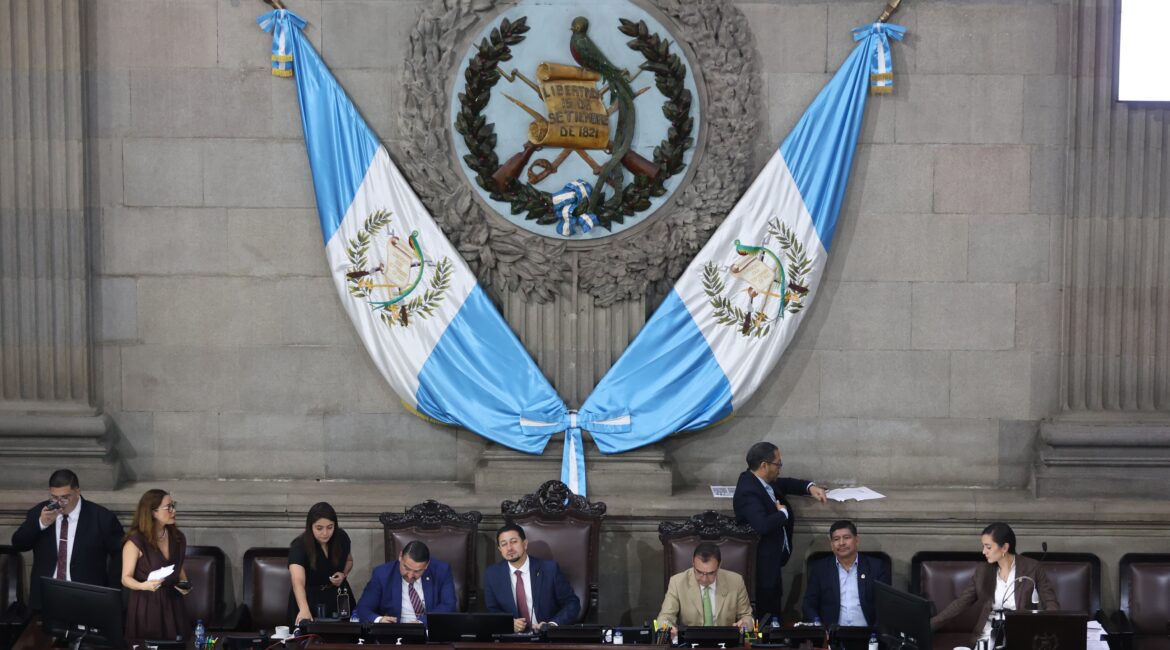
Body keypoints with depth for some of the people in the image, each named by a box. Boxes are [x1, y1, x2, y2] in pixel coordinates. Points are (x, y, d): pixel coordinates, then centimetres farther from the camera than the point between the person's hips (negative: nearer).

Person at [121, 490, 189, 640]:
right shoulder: (135, 541, -13)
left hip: (171, 605, 5)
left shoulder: (177, 538, 4)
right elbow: (126, 578, -11)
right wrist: (143, 585, -29)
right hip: (145, 606, -4)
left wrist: (184, 585, -2)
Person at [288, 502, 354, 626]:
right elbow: (298, 581, -42)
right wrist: (304, 609, -59)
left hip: (337, 597, 4)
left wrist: (344, 574, -12)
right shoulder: (299, 546, -27)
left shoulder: (341, 538, -13)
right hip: (309, 599, -3)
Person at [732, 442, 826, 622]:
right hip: (763, 562, -10)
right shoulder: (747, 491, -24)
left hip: (774, 556, 10)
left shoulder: (762, 480, 5)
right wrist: (783, 513, -17)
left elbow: (786, 484, 26)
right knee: (769, 615, -3)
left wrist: (810, 487, 8)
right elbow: (763, 525, -37)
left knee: (774, 610, 15)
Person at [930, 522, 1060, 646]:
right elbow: (960, 603, 8)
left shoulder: (1032, 568, -1)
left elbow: (1050, 602, -1)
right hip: (988, 638, 3)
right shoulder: (982, 572, 10)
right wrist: (928, 626, -2)